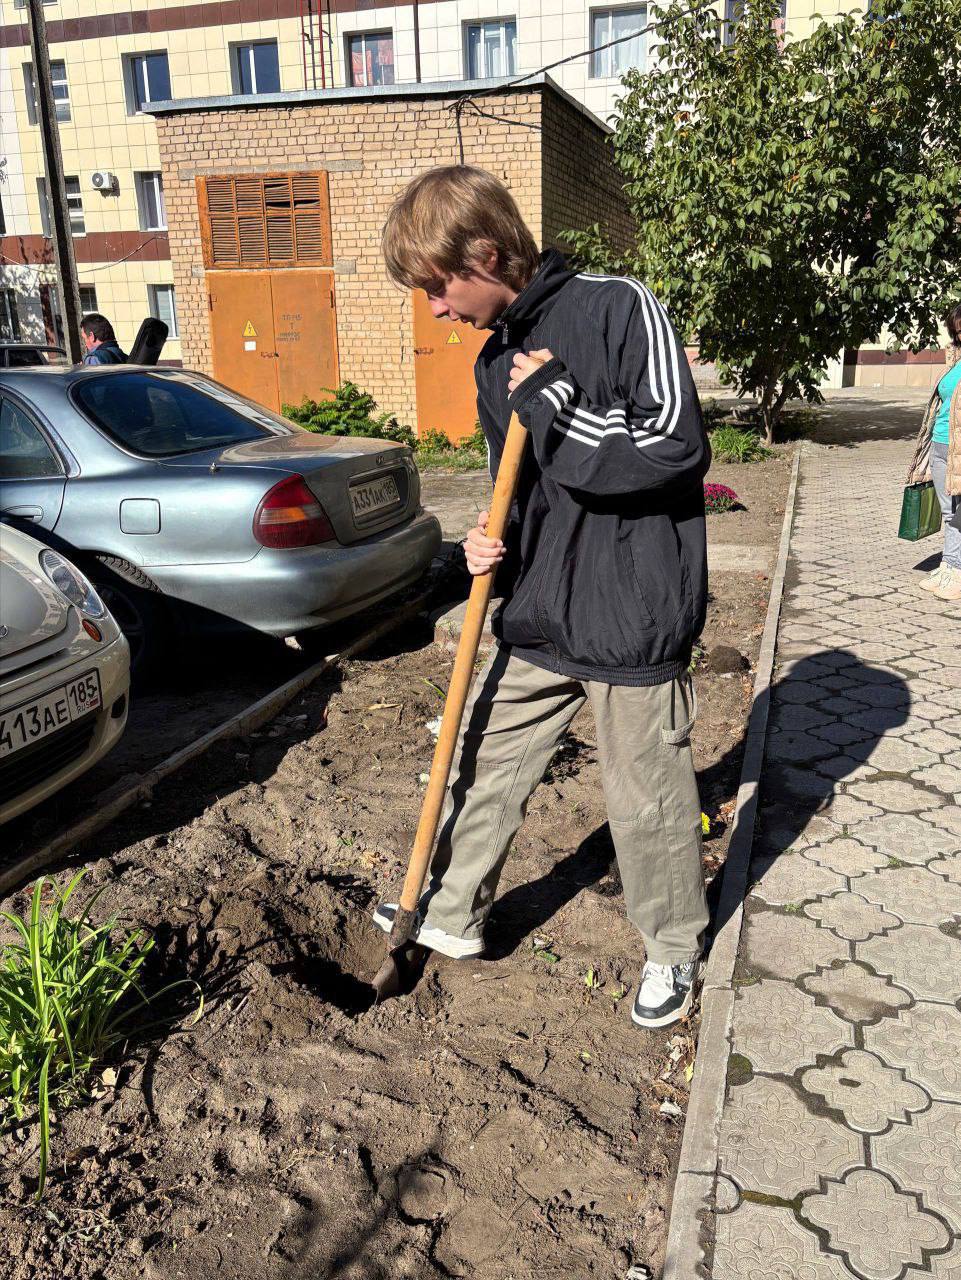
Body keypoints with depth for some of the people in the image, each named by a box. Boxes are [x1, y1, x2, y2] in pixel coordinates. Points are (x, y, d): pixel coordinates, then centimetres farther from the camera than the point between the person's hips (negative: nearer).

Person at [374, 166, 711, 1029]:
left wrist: (552, 403, -16)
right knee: (487, 764, 15)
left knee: (647, 792, 7)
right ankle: (453, 917, 37)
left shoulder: (619, 309, -12)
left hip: (634, 614, -7)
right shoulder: (497, 363, 11)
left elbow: (676, 448, -21)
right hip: (539, 616, 7)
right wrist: (493, 546, -2)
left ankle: (674, 949, 33)